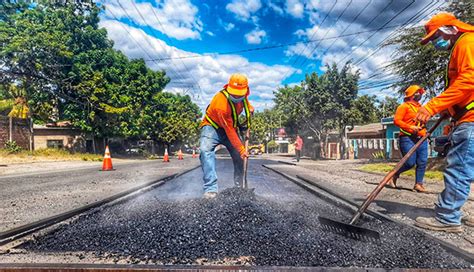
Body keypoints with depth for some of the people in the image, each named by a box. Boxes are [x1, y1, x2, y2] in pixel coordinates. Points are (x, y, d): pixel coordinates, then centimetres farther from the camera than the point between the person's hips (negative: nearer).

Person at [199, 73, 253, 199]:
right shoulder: (221, 102, -35)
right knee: (206, 150, -32)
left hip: (230, 126, 6)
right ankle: (211, 189, -33)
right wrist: (241, 149, -28)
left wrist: (250, 108, -1)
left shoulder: (242, 94, -14)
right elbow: (229, 131, -31)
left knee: (239, 156, -2)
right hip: (213, 126, -6)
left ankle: (239, 187, 13)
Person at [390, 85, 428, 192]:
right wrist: (410, 127, -20)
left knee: (422, 162, 1)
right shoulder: (404, 106, -2)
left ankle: (418, 184, 8)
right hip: (408, 138, -7)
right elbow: (396, 120, -12)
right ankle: (395, 175, 13)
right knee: (410, 162, -11)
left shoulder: (420, 107, 22)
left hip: (421, 139, 8)